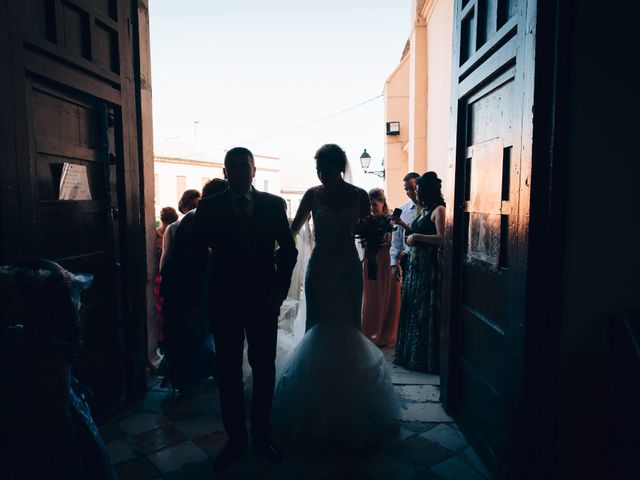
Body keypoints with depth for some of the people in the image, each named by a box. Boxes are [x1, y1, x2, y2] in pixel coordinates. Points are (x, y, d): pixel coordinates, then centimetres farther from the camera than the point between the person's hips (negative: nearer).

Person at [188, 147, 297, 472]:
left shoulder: (273, 204, 0)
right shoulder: (208, 208, 0)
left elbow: (288, 249, 6)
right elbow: (198, 256, 2)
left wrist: (280, 289, -1)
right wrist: (196, 300, -2)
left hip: (263, 299, 1)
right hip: (223, 300, 0)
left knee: (264, 369, 12)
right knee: (229, 372, 9)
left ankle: (262, 433, 31)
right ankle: (235, 439, 26)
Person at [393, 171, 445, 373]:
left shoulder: (439, 210, -11)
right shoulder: (425, 210, 16)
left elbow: (442, 238, -21)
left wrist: (416, 237, -16)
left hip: (429, 266, -9)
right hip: (416, 264, 9)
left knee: (426, 311, -2)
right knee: (413, 309, 14)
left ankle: (427, 358, 11)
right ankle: (411, 354, 26)